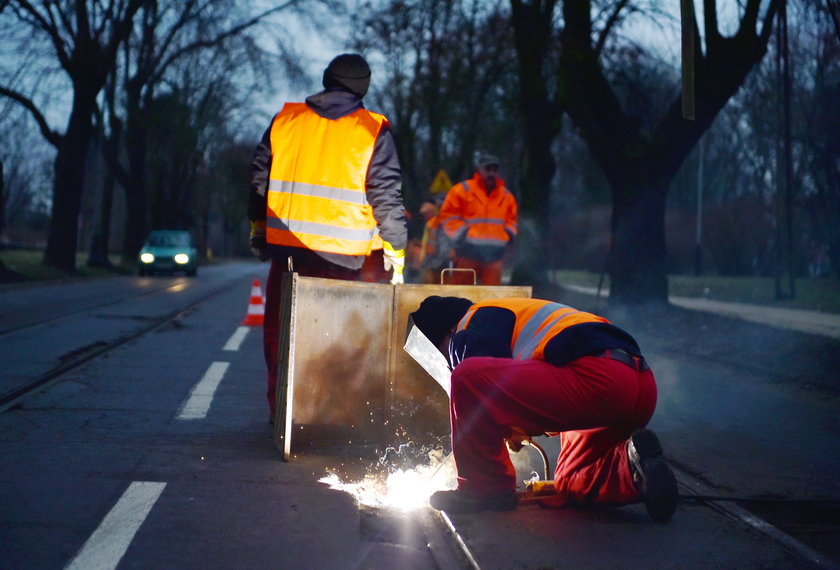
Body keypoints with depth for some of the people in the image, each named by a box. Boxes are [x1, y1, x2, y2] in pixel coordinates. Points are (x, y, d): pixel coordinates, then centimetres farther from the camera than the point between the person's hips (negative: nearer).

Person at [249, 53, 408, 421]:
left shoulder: (285, 119, 8)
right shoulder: (372, 130, -1)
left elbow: (259, 179, 13)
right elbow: (387, 197, -3)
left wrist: (258, 230, 24)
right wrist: (395, 253, 3)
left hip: (286, 247, 2)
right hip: (342, 254, -2)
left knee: (279, 329, 13)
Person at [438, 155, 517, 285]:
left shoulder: (506, 195, 13)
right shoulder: (462, 190, -1)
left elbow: (511, 220, 24)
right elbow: (448, 216, 0)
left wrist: (508, 234, 6)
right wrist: (461, 234, -9)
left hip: (494, 254, 4)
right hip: (468, 251, -4)